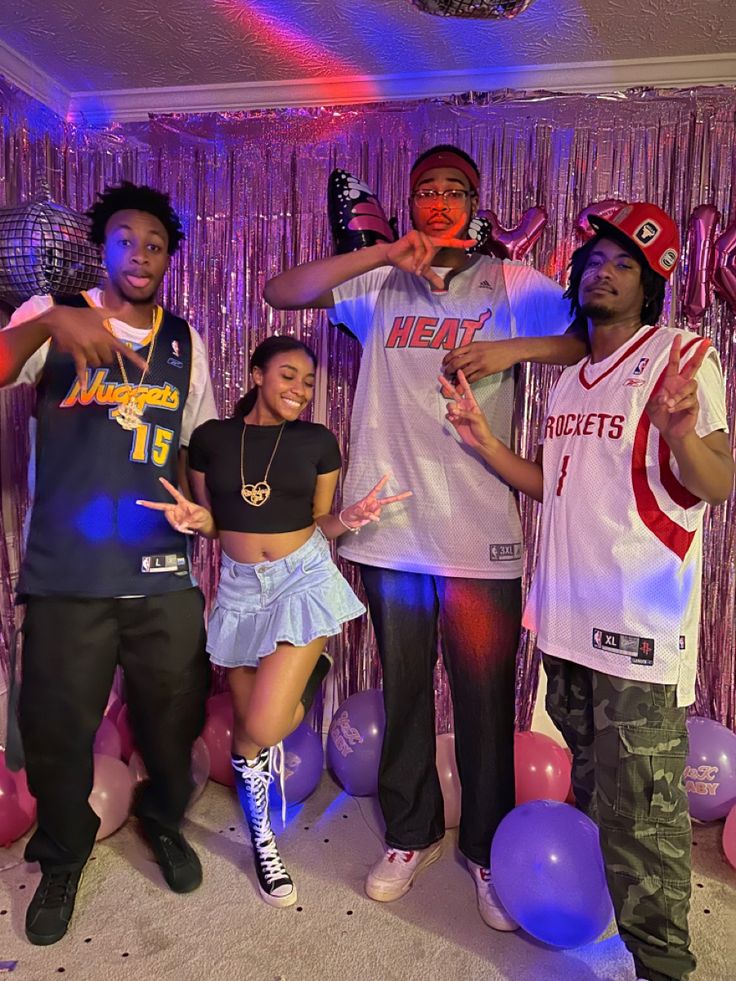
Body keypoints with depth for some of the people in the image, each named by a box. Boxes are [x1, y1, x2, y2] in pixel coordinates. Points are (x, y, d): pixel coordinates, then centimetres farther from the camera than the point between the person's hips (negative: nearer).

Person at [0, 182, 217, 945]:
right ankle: (62, 859, 38)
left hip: (162, 572, 3)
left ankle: (164, 822, 43)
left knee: (175, 713, 13)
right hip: (66, 572, -2)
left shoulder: (185, 342, 10)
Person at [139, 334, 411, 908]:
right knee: (248, 731, 11)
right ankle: (264, 840, 38)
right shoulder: (210, 438, 0)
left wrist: (348, 520, -17)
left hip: (305, 579, -2)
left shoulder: (319, 442, -1)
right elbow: (211, 523, 7)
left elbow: (321, 524, 4)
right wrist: (194, 518, -15)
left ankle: (308, 675, 22)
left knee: (263, 729, -14)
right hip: (240, 587, 2)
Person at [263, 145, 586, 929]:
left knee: (484, 703, 8)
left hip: (481, 535, -1)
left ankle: (486, 850, 31)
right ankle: (410, 834, 37)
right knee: (403, 692, 15)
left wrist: (515, 348, -16)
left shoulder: (513, 286, 5)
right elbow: (281, 293, 1)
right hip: (391, 530, 2)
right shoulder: (381, 285, 9)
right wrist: (384, 255, -8)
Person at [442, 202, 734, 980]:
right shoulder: (569, 381, 15)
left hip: (640, 626, -7)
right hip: (567, 617, 7)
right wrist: (482, 440, 5)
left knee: (639, 814, -1)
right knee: (592, 792, 22)